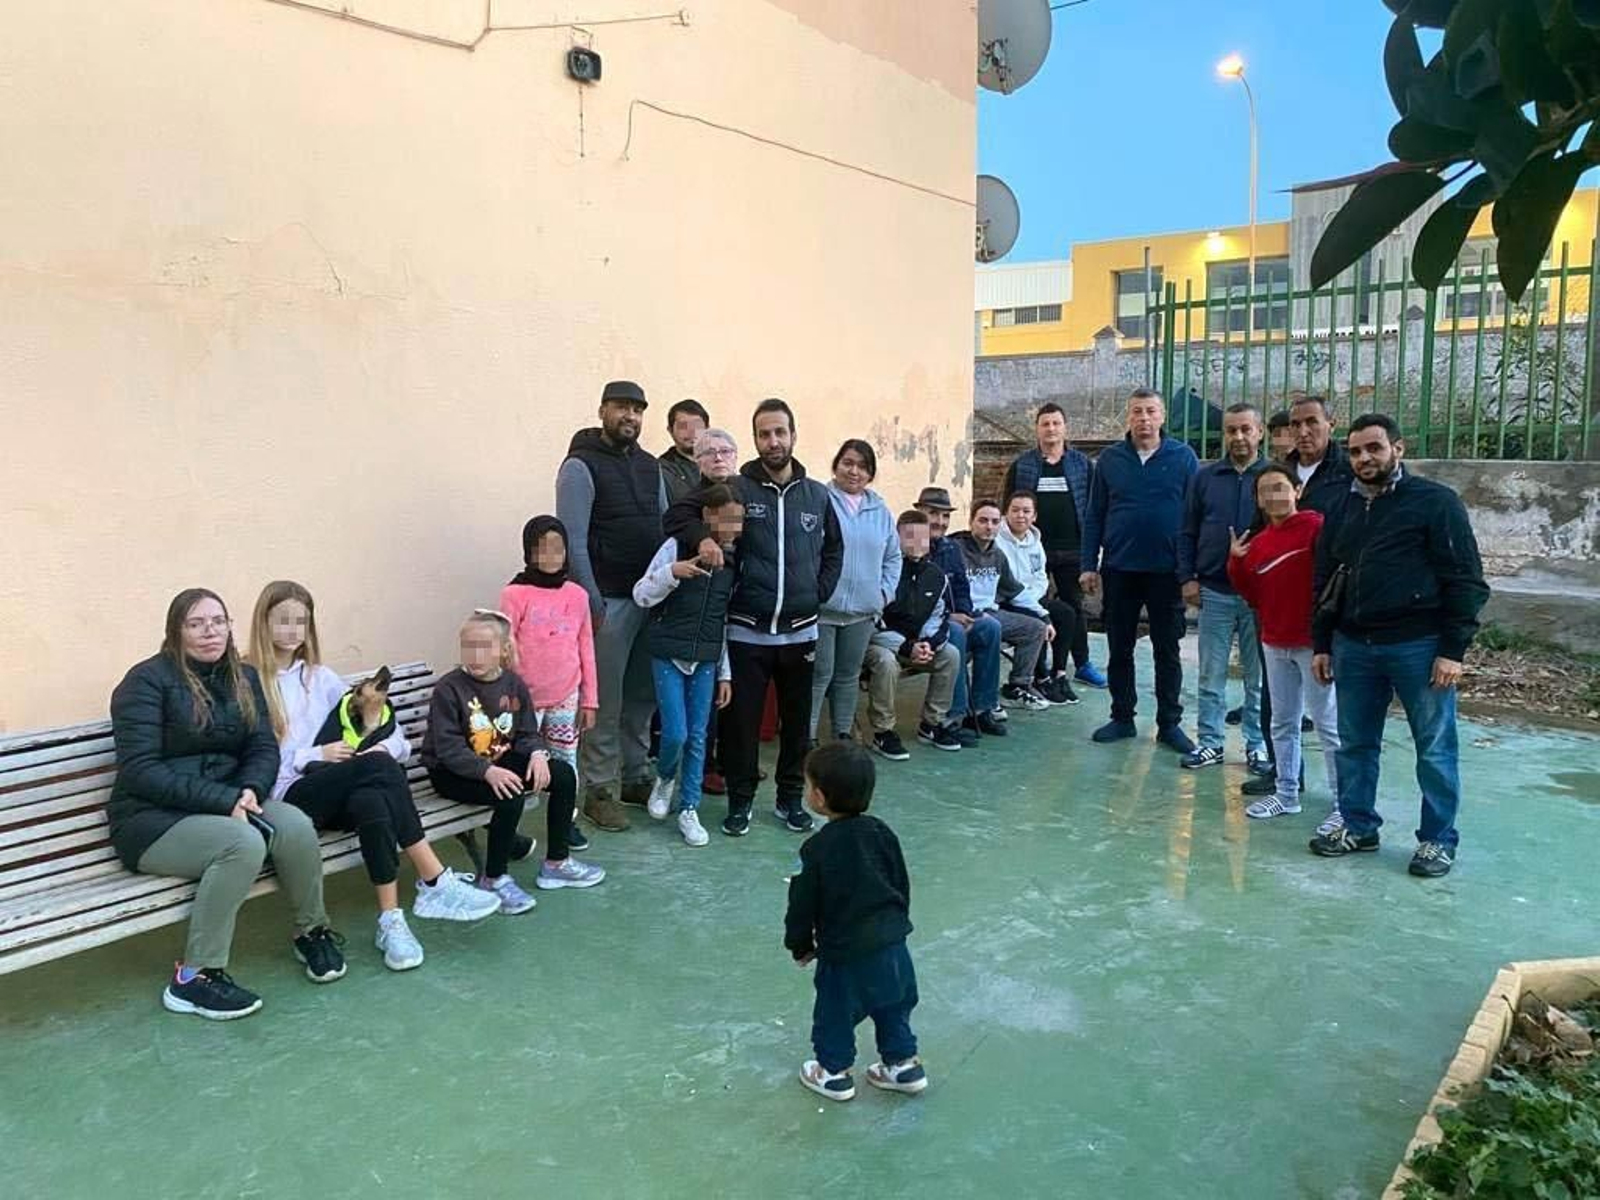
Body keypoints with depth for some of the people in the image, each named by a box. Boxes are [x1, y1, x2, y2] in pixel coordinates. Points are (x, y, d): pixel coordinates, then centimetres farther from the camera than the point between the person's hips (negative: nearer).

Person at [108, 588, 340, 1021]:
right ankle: (194, 977, -21)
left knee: (296, 825, -25)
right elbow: (140, 770, -16)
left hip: (228, 803, 5)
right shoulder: (147, 681, -9)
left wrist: (251, 790, -19)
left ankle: (312, 932, -1)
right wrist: (223, 800, -24)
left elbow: (263, 748, 4)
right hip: (153, 818, -5)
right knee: (243, 842, -34)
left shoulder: (243, 677, 10)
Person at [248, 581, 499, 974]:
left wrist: (385, 746, -7)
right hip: (286, 797, -4)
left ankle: (391, 921, -28)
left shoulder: (320, 677, 19)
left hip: (332, 796, 5)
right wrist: (315, 756, -14)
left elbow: (381, 722, 16)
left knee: (371, 802, -32)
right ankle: (435, 882, -28)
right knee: (377, 766, -30)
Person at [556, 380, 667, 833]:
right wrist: (592, 602, -16)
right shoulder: (581, 466, -8)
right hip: (609, 601, -6)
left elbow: (666, 527, 15)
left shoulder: (650, 466, 13)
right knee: (604, 701, 0)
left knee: (643, 696, 13)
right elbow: (573, 541, -13)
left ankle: (635, 776, 26)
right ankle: (600, 790, 10)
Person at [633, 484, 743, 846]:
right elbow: (641, 596, -7)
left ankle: (689, 809, 16)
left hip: (706, 660, 4)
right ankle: (664, 779, 26)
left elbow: (726, 620, 11)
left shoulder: (732, 560, 6)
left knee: (697, 737, 5)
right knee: (675, 733, -5)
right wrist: (672, 573, -25)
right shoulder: (677, 546, -8)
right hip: (669, 655, -4)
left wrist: (725, 673, 10)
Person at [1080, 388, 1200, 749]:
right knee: (1119, 648, 10)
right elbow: (1094, 515, 6)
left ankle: (1169, 723, 17)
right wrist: (1089, 565, 1)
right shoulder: (1110, 459, 4)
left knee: (1167, 651, 8)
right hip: (1118, 570, 2)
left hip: (1166, 571, -2)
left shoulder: (1183, 457, -1)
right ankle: (1122, 717, 22)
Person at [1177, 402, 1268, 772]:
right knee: (1211, 676, 6)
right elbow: (1187, 532, 8)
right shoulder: (1205, 477, 6)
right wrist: (1187, 577, 0)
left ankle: (1258, 745, 19)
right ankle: (1210, 743, 15)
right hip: (1214, 592, 2)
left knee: (1259, 676, 8)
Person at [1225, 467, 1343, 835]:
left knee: (1328, 724, -2)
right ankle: (1287, 793, 27)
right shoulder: (1257, 542, 9)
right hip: (1274, 643, 7)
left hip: (1312, 642, -7)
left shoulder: (1315, 527, -11)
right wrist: (1236, 563, -1)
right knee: (1282, 723, 15)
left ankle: (1344, 805, 6)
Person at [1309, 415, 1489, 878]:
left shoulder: (1435, 502, -5)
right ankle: (1358, 826, 27)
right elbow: (1325, 580, 18)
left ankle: (1438, 839, 18)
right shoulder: (1343, 509, 13)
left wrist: (1453, 651, -12)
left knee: (1434, 748, 5)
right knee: (1355, 744, 13)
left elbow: (1466, 581, -7)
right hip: (1353, 646, 6)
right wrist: (1321, 644, 13)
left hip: (1419, 646, -5)